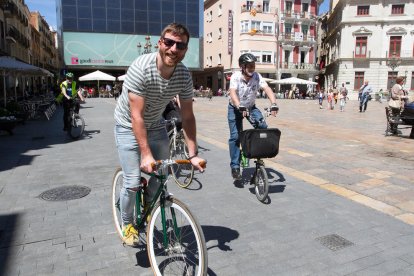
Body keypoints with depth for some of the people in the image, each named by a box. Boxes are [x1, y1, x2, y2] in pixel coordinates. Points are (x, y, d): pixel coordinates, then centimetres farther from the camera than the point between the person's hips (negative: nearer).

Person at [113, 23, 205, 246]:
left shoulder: (184, 75, -16)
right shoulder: (141, 68, -30)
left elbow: (187, 116, -11)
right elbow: (136, 116, -30)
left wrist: (193, 154, -17)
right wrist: (146, 154, -34)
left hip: (156, 125, 5)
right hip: (129, 127, -4)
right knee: (133, 182, -9)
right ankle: (127, 224, 20)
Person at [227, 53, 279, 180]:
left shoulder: (257, 76, -18)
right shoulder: (235, 77, -25)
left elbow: (267, 89, -30)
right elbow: (232, 93, -40)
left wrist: (274, 104, -47)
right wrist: (240, 107, -57)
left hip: (251, 107, 3)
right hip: (235, 108, -2)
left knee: (263, 127, -21)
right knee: (235, 136, -10)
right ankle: (235, 167, -1)